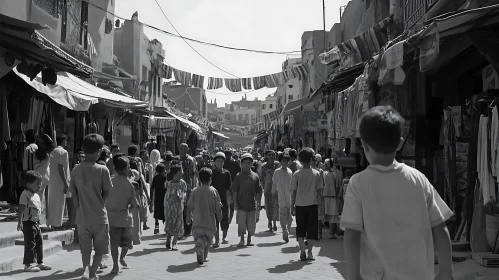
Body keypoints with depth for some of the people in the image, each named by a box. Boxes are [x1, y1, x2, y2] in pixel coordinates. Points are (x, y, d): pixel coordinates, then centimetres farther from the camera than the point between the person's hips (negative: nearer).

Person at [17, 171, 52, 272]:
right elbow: (21, 209, -21)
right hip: (28, 223, -9)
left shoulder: (36, 195, 13)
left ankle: (40, 263, 23)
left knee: (39, 242, 13)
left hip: (35, 223, 9)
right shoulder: (25, 195, -15)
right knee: (30, 244, -5)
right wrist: (19, 222, -27)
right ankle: (27, 265, 4)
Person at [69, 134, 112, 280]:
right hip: (99, 216, -3)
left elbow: (73, 194, 1)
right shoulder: (102, 170, -13)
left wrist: (80, 208, 10)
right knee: (100, 249, 13)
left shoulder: (75, 170, -3)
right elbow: (106, 193, -6)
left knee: (85, 248, 16)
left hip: (82, 217, 3)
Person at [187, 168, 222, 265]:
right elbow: (218, 207, -4)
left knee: (198, 238, 2)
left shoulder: (195, 191, 0)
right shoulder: (213, 191, -4)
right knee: (208, 239, 16)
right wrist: (219, 217, 12)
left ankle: (199, 247, -28)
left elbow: (189, 206, 1)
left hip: (197, 221, 0)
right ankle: (204, 256, 22)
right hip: (210, 221, 0)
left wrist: (188, 217, 18)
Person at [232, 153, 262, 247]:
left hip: (252, 204, 2)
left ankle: (249, 240, 23)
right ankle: (242, 240, 9)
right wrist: (235, 202, -6)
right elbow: (234, 190, 0)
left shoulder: (255, 176, 5)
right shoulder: (238, 176, 0)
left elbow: (258, 191, 8)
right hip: (241, 204, -2)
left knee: (251, 224, 7)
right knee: (241, 223, -3)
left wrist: (258, 202, 3)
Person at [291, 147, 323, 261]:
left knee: (300, 229, 10)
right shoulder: (316, 174, -3)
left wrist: (292, 207, 6)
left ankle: (302, 252, 5)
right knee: (311, 230, 8)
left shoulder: (297, 174, -4)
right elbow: (319, 190, -1)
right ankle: (309, 252, 7)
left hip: (300, 205, 0)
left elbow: (294, 192, -1)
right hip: (312, 205, 0)